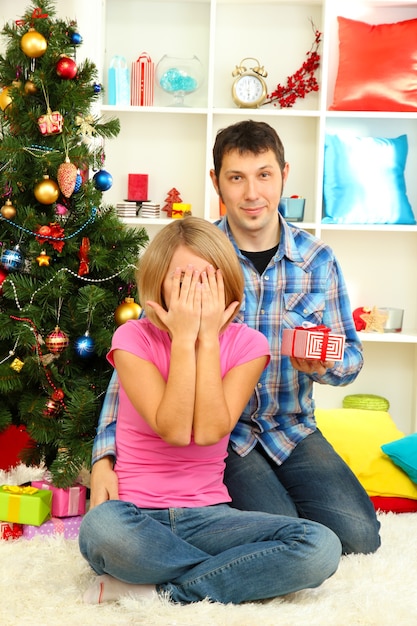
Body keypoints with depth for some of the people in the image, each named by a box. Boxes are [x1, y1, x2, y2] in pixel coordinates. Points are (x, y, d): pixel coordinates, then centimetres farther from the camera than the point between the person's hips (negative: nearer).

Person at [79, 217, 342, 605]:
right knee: (102, 527, -40)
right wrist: (184, 338, -16)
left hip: (206, 515, 2)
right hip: (138, 516, -2)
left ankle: (153, 588, -17)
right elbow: (174, 431, -17)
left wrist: (208, 338, -13)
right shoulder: (134, 338, -4)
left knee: (321, 547, -24)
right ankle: (242, 575, -15)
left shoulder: (246, 344, 1)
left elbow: (208, 432, -14)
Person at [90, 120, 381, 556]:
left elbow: (351, 356, 5)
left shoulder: (318, 261, -2)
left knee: (359, 536, -13)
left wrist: (324, 365, -22)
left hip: (293, 428, 3)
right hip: (219, 432, -3)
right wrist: (104, 458, -20)